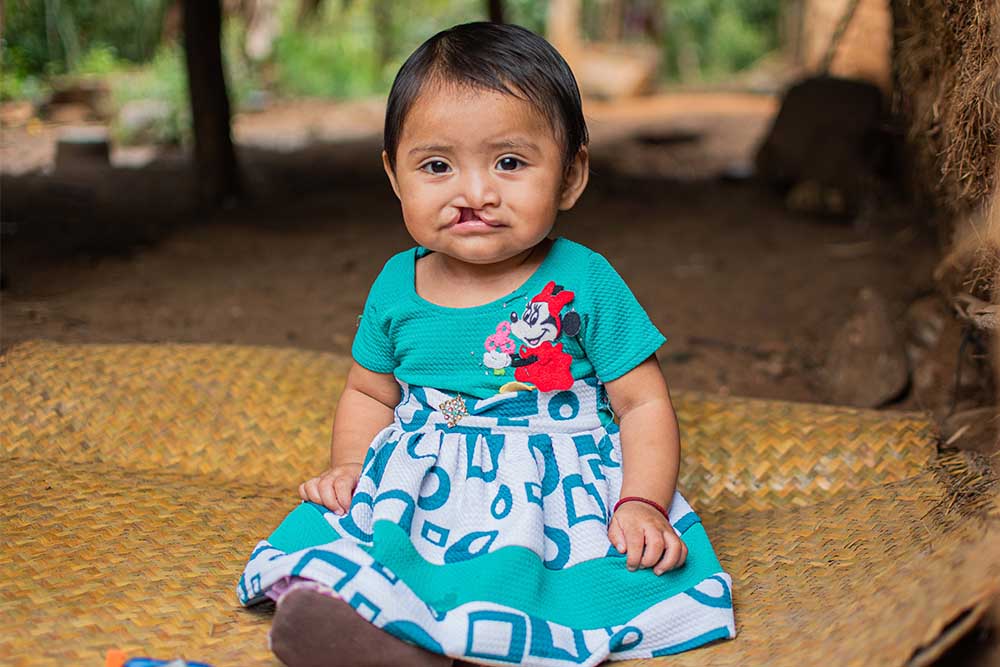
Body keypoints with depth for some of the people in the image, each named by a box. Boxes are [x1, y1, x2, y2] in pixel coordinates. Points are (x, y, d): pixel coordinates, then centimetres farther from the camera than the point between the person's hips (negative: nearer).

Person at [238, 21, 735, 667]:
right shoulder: (397, 286, 5)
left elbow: (645, 404, -3)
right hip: (415, 485, 4)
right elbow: (370, 394, 19)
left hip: (556, 485, -3)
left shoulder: (585, 283, -6)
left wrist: (641, 505, -17)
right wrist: (348, 467, 2)